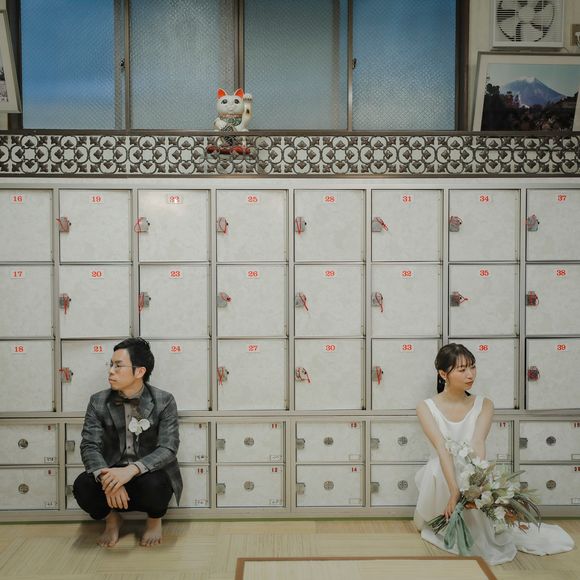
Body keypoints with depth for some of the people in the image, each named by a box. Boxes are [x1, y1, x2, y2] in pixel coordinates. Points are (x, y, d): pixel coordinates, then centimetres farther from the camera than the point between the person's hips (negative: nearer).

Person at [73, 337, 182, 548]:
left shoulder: (164, 401, -10)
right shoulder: (98, 402, -3)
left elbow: (168, 449, -19)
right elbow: (90, 446, -10)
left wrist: (132, 470, -36)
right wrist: (106, 477, -32)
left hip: (150, 475, -2)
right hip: (112, 473, 2)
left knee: (153, 484, -36)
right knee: (82, 486, -28)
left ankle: (155, 519, 2)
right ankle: (112, 518, 6)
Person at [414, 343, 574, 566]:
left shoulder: (484, 405, -5)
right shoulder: (426, 407, -11)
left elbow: (478, 444, -22)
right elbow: (442, 448, -26)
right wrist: (455, 491, -40)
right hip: (441, 479, -3)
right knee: (436, 469, -36)